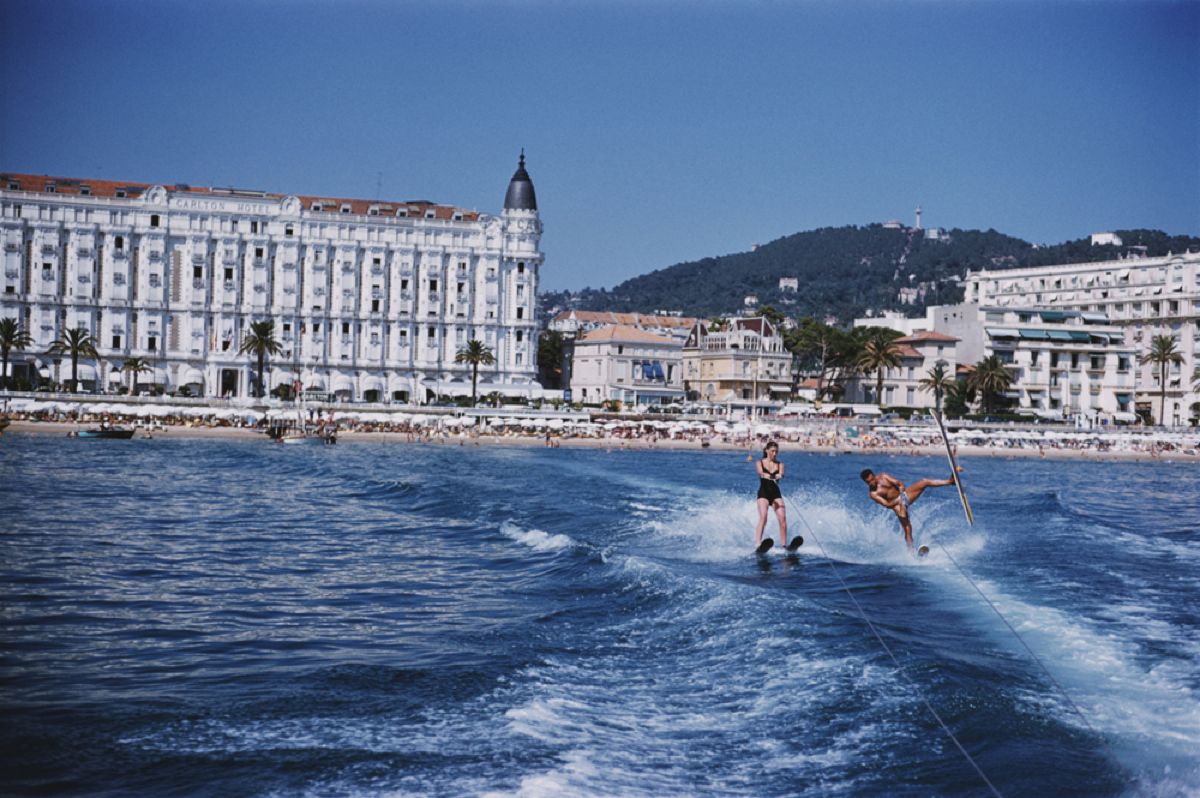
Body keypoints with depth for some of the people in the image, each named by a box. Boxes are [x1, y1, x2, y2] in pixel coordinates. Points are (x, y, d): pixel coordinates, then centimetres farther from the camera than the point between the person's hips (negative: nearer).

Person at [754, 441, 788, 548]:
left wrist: (779, 476, -35)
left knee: (783, 518, -12)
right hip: (763, 493, -3)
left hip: (776, 493, 3)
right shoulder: (760, 463, 5)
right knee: (763, 517, -22)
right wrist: (768, 476, -40)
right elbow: (761, 473, -17)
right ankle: (757, 544, -29)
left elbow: (781, 474, -10)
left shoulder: (779, 464, 11)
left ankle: (784, 545, -5)